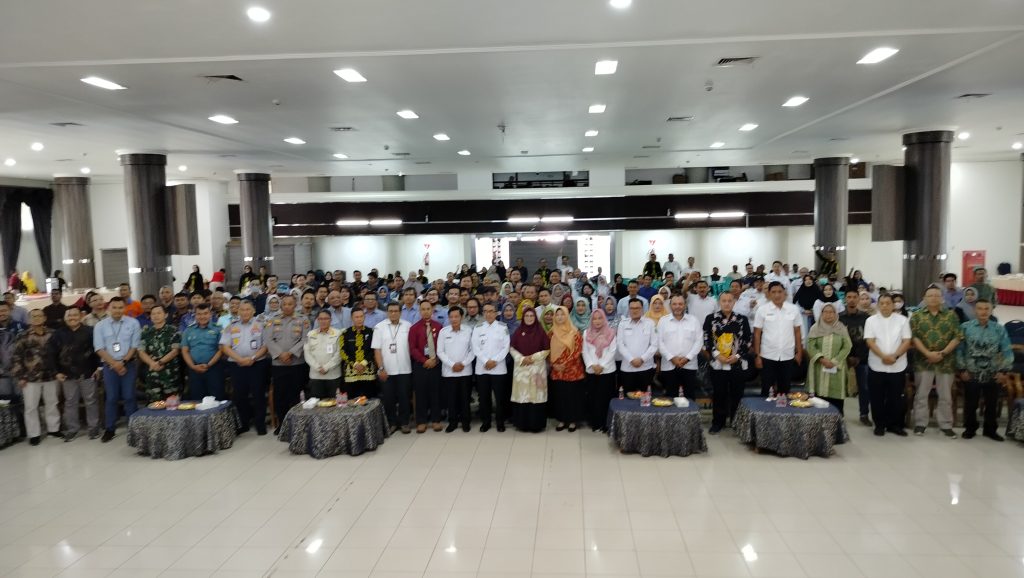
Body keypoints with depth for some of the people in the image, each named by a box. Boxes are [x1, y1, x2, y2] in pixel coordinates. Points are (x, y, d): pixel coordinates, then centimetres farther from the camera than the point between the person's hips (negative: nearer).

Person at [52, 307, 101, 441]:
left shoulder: (89, 331, -3)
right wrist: (58, 371, 0)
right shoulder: (58, 334, 3)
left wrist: (98, 367, -6)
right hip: (68, 374, 2)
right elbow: (55, 354, 4)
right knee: (70, 402, 9)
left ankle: (94, 428, 16)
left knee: (91, 401, 6)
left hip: (88, 373, -2)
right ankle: (72, 429, 19)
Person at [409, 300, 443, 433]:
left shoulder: (438, 327, 4)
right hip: (420, 365, -1)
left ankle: (436, 420, 13)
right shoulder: (414, 328, 1)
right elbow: (412, 348, -3)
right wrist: (425, 361, -12)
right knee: (421, 393, 2)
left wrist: (435, 359, -7)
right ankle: (421, 421, 9)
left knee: (436, 392, 5)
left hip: (436, 364, 1)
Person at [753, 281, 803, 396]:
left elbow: (797, 332, 7)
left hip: (788, 356, 2)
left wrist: (799, 352, 6)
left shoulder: (794, 309, 0)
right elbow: (757, 334, -3)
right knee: (766, 390, 6)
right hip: (768, 356, -2)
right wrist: (757, 355, -5)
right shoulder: (762, 310, -5)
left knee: (785, 389, 11)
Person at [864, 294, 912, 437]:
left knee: (896, 397, 7)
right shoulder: (871, 320, 1)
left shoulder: (902, 320, 3)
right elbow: (870, 341, -7)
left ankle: (895, 425, 19)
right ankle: (879, 425, 16)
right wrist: (883, 356, -20)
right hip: (877, 366, 0)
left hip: (897, 366, 1)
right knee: (877, 398, 5)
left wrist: (894, 356, -17)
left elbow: (907, 341, -3)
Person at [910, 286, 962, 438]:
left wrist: (943, 353, -12)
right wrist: (927, 353, -14)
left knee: (945, 396, 7)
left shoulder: (951, 315, 4)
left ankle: (946, 425, 17)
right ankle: (920, 423, 13)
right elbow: (914, 337, -4)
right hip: (923, 361, -1)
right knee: (921, 394, 4)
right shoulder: (917, 315, 2)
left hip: (946, 362, 1)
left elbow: (957, 337, -1)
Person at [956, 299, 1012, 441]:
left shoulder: (999, 329, 0)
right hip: (971, 374, -1)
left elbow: (1006, 351, 3)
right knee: (970, 404, 8)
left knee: (992, 404, 12)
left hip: (992, 375, 1)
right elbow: (960, 349, -2)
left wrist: (1004, 370, -2)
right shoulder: (965, 327, -3)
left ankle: (990, 430, 28)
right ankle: (970, 428, 24)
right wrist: (962, 369, -6)